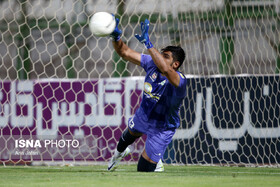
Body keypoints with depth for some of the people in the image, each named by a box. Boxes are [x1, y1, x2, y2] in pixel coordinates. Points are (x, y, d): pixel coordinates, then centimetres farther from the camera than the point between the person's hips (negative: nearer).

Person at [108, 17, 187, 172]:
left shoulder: (180, 81, -38)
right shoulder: (152, 63, -19)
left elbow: (165, 70, -61)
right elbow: (125, 53, -16)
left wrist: (148, 43, -63)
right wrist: (116, 37, -36)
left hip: (162, 129, -6)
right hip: (143, 116, 6)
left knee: (144, 168, 1)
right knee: (130, 134, 37)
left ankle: (157, 164, 37)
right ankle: (119, 152, 71)